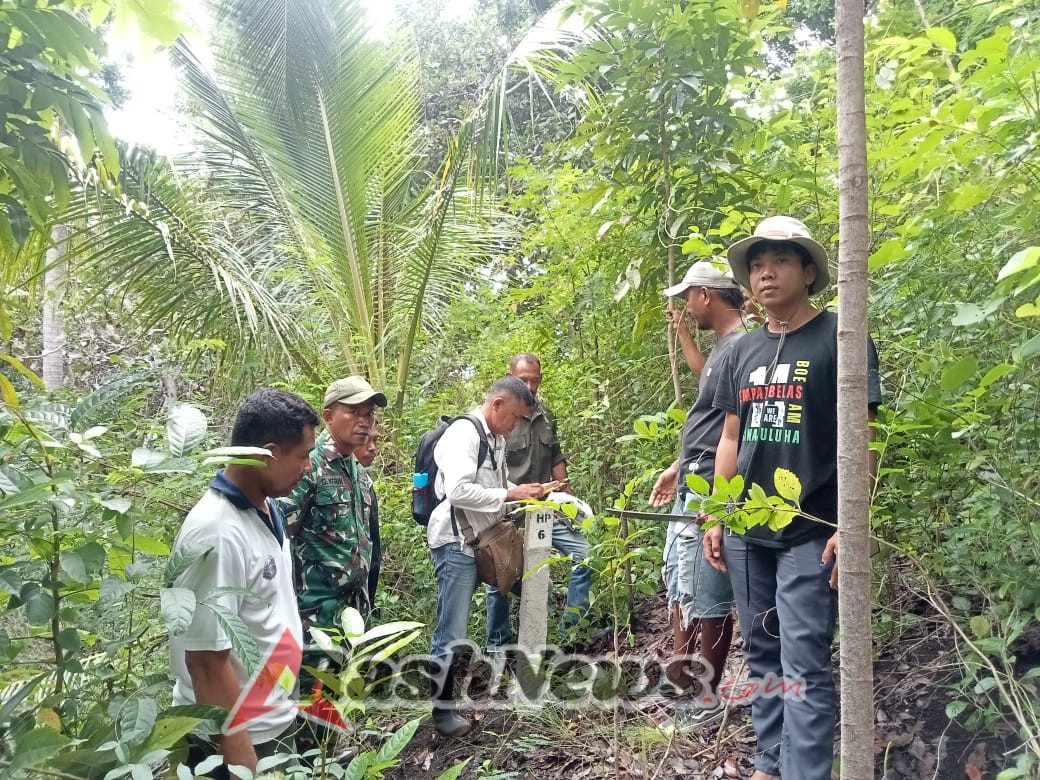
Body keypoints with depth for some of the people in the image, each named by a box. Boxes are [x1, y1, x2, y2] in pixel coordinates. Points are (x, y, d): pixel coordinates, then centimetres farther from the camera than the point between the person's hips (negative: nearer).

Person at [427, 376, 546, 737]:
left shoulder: (496, 439, 12)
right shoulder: (463, 434, -18)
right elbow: (458, 491, -28)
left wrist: (523, 491, 4)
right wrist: (510, 495, -21)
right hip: (456, 543, -9)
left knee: (454, 629, 16)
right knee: (451, 632, -2)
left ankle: (445, 691, 27)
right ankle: (441, 709, 9)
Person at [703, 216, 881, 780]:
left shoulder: (838, 338, -5)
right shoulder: (743, 351, 12)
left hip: (810, 534, -6)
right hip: (746, 532, 6)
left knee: (804, 666, -5)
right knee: (762, 656, 14)